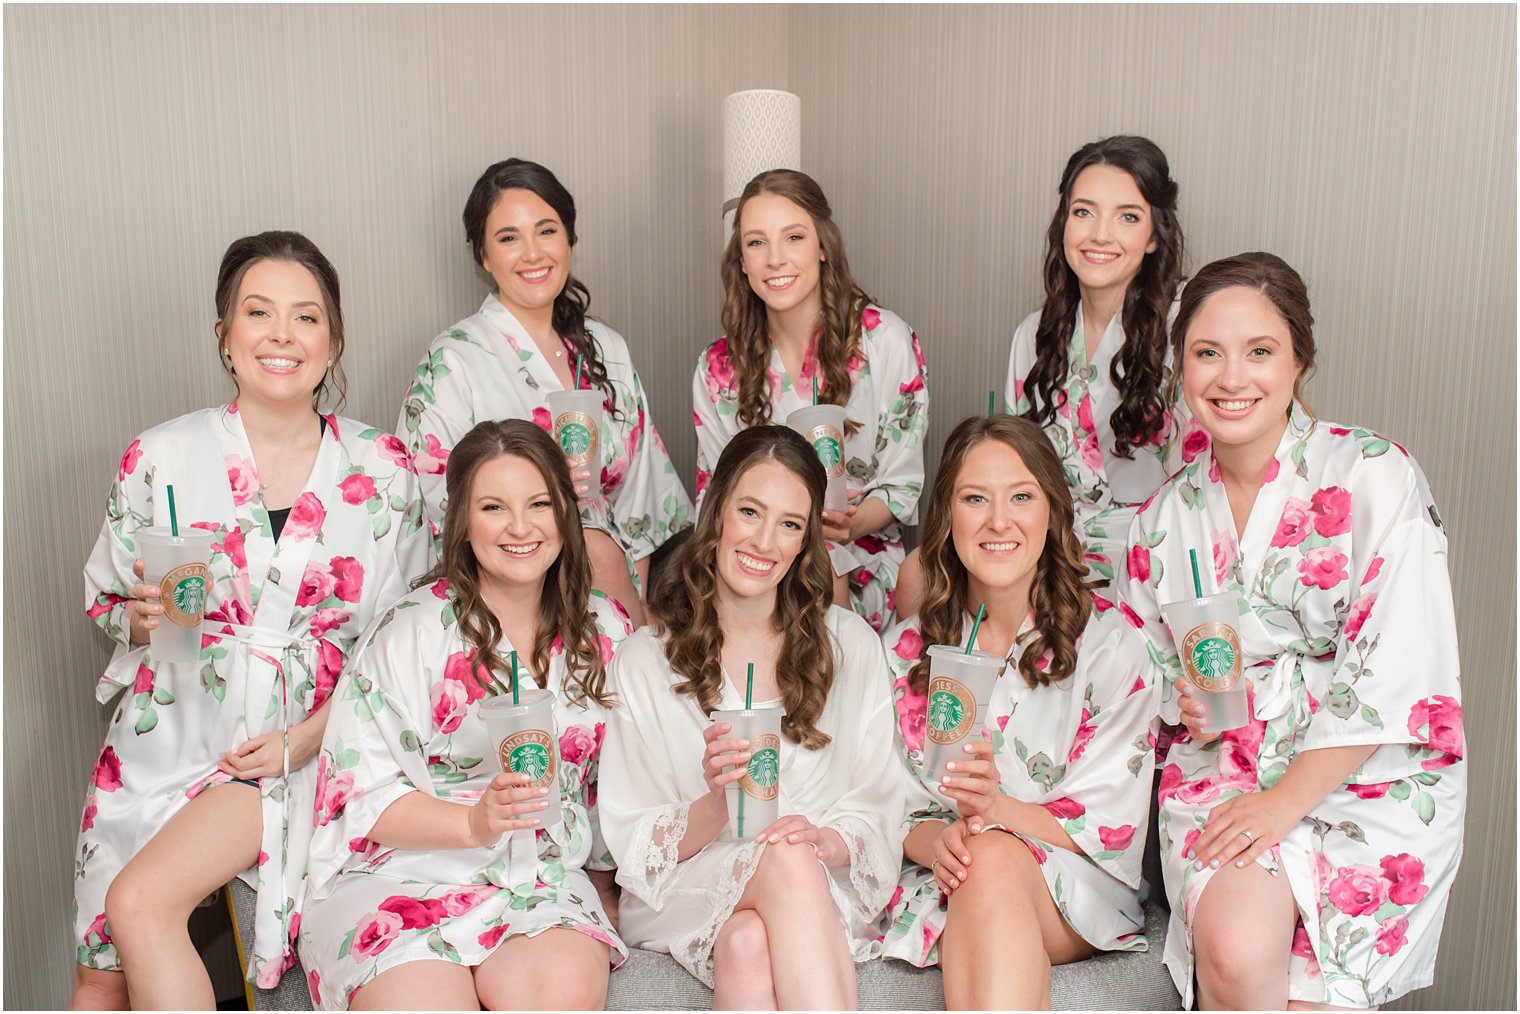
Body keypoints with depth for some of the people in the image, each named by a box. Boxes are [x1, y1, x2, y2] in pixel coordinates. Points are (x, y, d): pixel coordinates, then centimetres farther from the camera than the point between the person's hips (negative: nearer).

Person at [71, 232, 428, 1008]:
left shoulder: (382, 471, -2)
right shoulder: (160, 458, 0)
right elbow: (105, 602, 11)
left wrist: (303, 739, -10)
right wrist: (145, 618, -13)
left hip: (302, 745, -2)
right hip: (169, 734, 2)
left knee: (141, 902, -20)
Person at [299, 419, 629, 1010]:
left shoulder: (607, 632, 7)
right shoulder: (412, 630, -5)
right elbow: (361, 794, -6)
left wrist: (604, 883, 14)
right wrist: (477, 822, -20)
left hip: (545, 879, 2)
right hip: (404, 872, -2)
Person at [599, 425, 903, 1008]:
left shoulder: (851, 647, 5)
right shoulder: (642, 661, 2)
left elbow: (878, 813, 3)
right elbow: (633, 846, 0)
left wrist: (827, 840, -20)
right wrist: (715, 807, -21)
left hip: (823, 886, 0)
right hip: (690, 893, 0)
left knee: (749, 945, -37)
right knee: (787, 862, -35)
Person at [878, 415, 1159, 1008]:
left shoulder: (1110, 642, -3)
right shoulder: (906, 649, 4)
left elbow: (1114, 827, -6)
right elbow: (893, 809, 5)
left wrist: (997, 809, -24)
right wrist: (936, 841, -19)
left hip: (1078, 894, -1)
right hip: (944, 885, 1)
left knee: (992, 861, -34)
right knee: (980, 861, -35)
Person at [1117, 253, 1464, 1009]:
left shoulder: (1373, 477, -8)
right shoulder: (1169, 512, 7)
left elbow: (1393, 672, -14)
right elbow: (1146, 659, 18)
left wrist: (1285, 800, -17)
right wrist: (1187, 699, -5)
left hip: (1368, 777, -3)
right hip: (1223, 767, 3)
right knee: (1235, 951, -24)